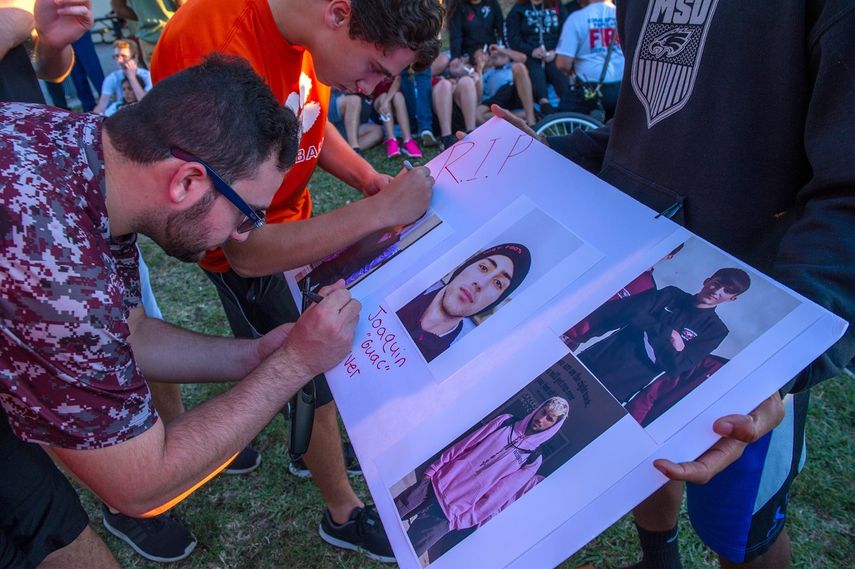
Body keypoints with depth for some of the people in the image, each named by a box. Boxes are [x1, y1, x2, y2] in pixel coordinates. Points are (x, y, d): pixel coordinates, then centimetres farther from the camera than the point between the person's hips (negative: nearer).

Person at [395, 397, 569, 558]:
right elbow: (464, 445, 5)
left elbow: (497, 495, -5)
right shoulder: (506, 421, 5)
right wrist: (433, 470, 1)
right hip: (437, 482, 3)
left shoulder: (533, 458, 0)